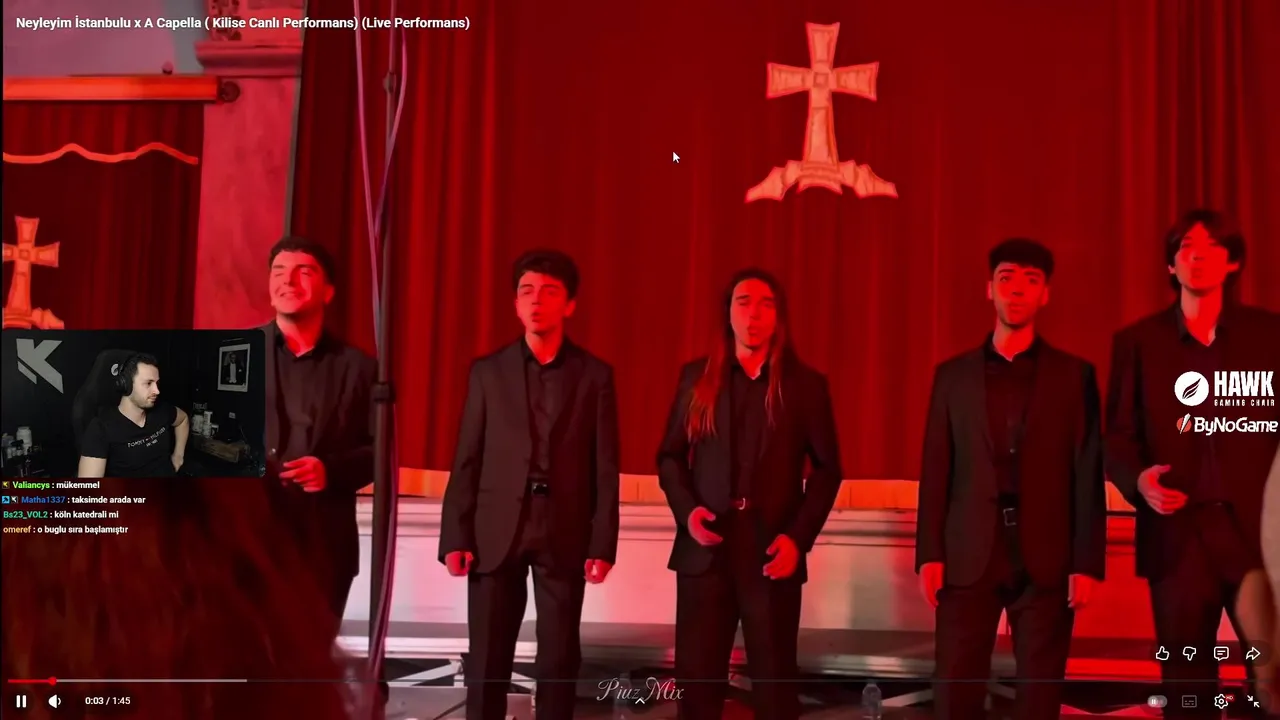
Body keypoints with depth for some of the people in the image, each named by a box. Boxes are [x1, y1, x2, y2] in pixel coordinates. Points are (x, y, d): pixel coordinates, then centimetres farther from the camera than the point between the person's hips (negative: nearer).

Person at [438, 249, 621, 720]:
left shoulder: (595, 374, 4)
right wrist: (455, 538, -2)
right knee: (487, 662, 3)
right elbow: (467, 461, 5)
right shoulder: (488, 371, 7)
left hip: (565, 535, 0)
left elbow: (605, 468, 2)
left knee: (559, 661, 4)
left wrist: (602, 544, -4)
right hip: (496, 531, 1)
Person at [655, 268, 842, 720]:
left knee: (774, 684, 4)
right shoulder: (697, 377, 8)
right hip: (705, 549, 1)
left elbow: (827, 469, 3)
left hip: (773, 551, -1)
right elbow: (670, 455, 11)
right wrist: (686, 509, -7)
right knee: (696, 682, 3)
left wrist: (798, 537, -9)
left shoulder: (806, 384, 4)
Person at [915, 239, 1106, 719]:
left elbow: (1088, 475, 2)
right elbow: (935, 471, 6)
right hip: (969, 557, 1)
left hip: (1047, 559, -1)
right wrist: (930, 554, -2)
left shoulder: (1074, 375, 6)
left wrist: (1088, 563, -5)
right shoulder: (953, 374, 10)